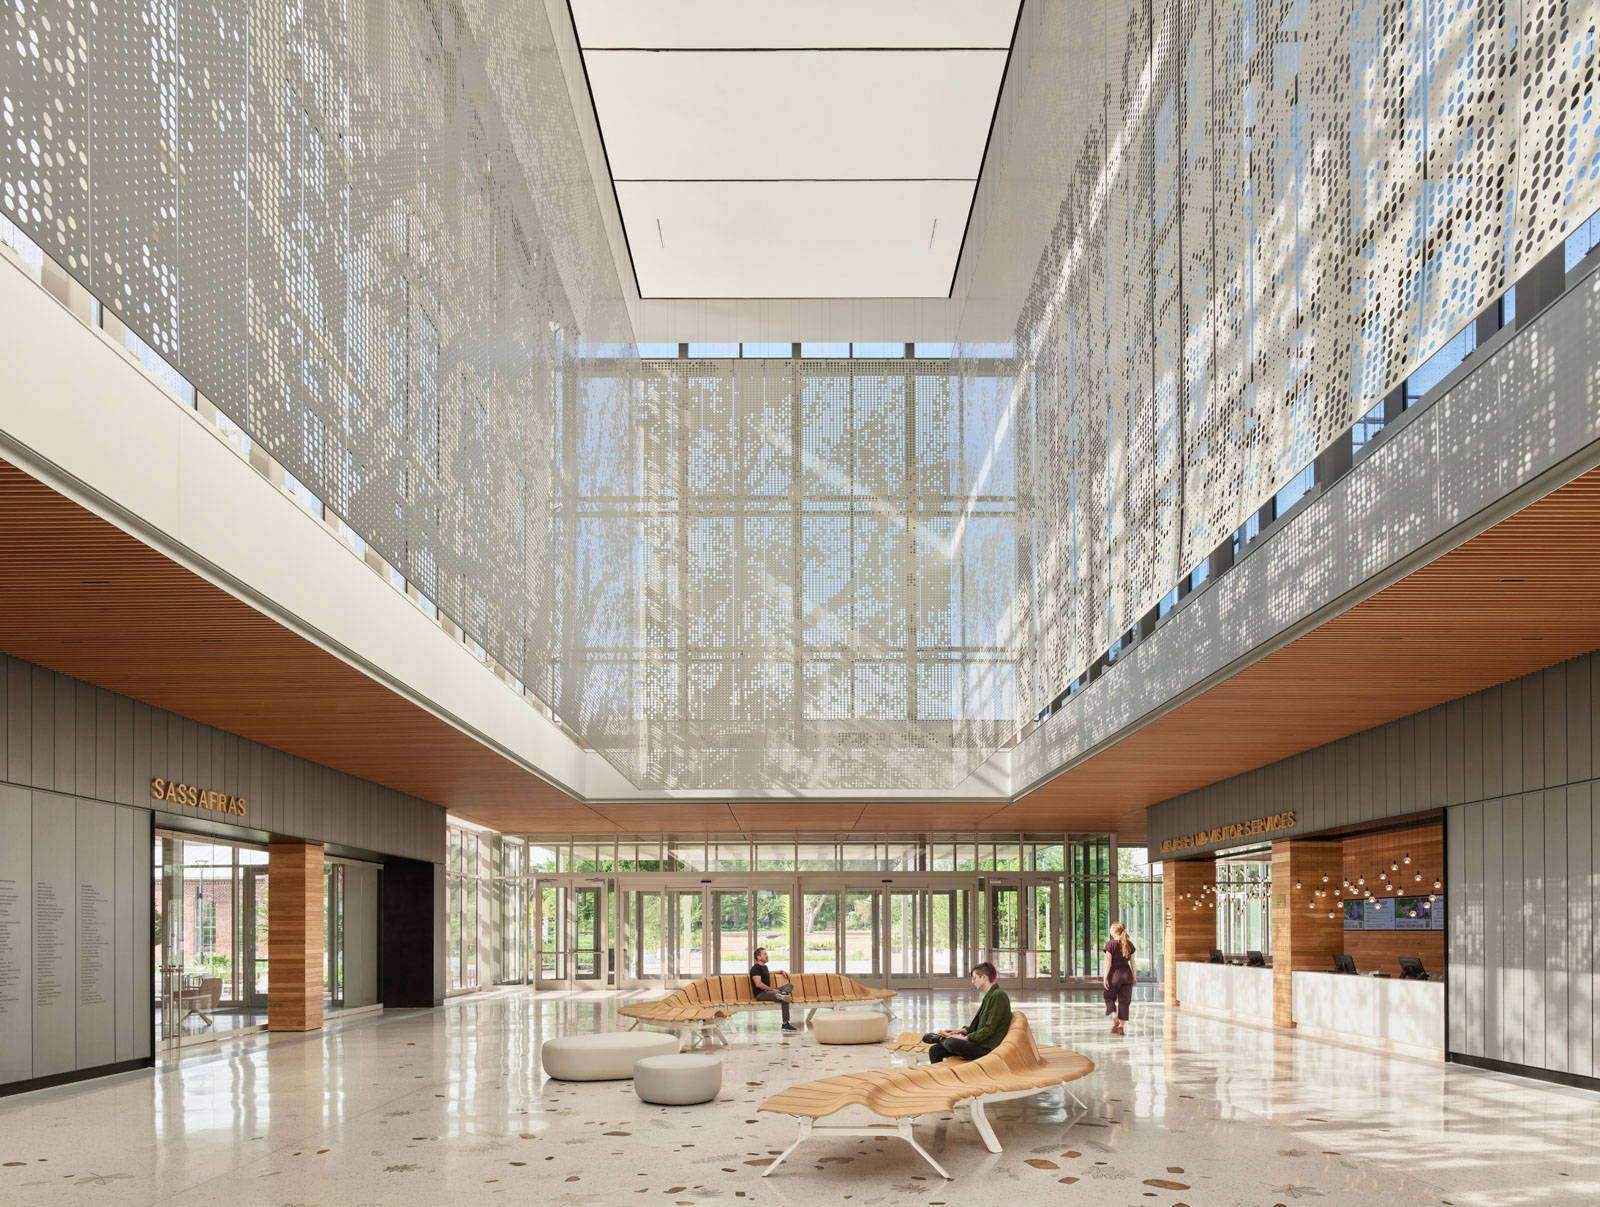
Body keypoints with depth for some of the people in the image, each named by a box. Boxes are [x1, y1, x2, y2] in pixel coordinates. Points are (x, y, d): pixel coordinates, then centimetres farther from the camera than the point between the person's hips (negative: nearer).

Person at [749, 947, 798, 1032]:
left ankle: (783, 994, -32)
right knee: (784, 999, -30)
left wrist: (781, 971, 40)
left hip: (768, 990, 10)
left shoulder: (764, 967, 24)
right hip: (760, 994, -10)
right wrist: (772, 989, -16)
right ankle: (785, 1024, -36)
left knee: (790, 986, 4)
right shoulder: (755, 969, -8)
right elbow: (758, 984, -21)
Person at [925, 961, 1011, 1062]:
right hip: (978, 1042, 9)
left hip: (986, 1048, -9)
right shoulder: (989, 996, 17)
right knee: (934, 1050, -1)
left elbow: (989, 1029, -18)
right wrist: (964, 1030, 9)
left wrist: (965, 1038, -14)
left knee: (952, 1043, -30)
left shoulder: (998, 996, -14)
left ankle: (941, 1039, 3)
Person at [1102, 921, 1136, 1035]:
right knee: (1124, 1001, 7)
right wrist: (1134, 977, 15)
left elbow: (1108, 963, -11)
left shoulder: (1110, 944, -10)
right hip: (1127, 974, 4)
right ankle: (1121, 1027, 7)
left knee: (1109, 997, 15)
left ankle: (1115, 1019, -5)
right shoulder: (1129, 944, 3)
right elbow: (1132, 962, 7)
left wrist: (1105, 977, -8)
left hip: (1115, 974, -3)